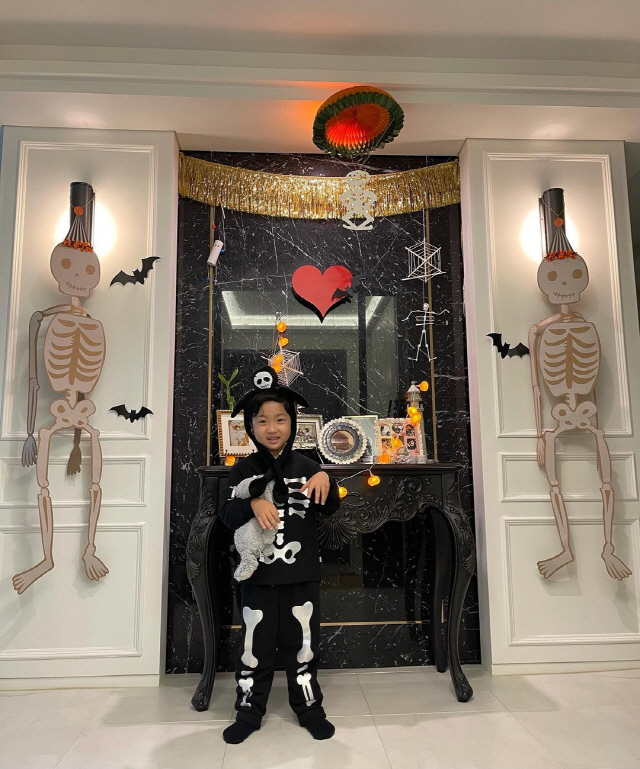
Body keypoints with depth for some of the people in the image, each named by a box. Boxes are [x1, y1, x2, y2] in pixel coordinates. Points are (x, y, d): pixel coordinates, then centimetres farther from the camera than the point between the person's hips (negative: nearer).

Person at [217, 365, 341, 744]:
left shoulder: (307, 466, -2)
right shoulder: (244, 470, -3)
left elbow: (331, 508, -3)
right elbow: (227, 515, -8)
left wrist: (326, 481, -22)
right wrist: (252, 504, -27)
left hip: (301, 573, 0)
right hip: (258, 573, 0)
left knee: (302, 643, 14)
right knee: (255, 645, 13)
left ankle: (309, 707, 34)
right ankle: (249, 711, 33)